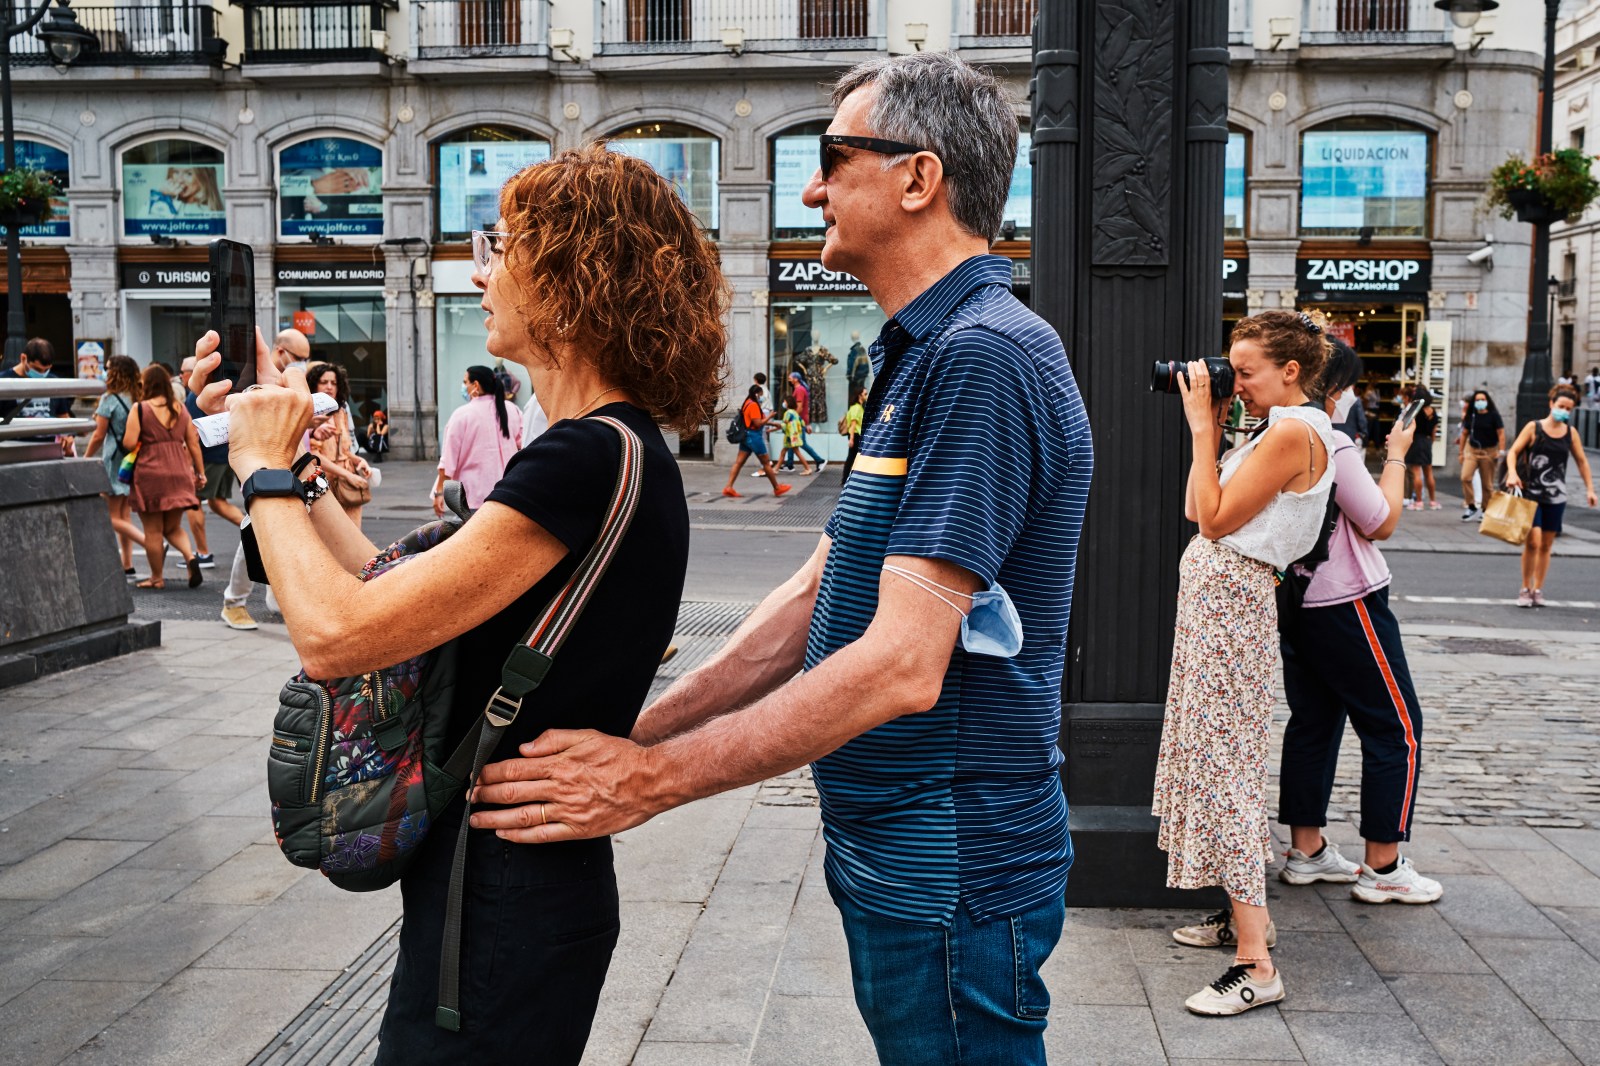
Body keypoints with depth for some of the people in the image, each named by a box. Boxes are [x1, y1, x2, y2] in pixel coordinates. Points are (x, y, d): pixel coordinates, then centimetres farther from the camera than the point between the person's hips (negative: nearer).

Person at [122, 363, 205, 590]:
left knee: (153, 530, 7)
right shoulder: (180, 408, 7)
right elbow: (193, 443, 8)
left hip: (150, 473, -4)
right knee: (173, 528, 15)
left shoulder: (139, 408, -5)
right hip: (179, 473, 4)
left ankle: (156, 578, 14)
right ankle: (190, 557, -11)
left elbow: (129, 443, -12)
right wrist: (200, 473, 15)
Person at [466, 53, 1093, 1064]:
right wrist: (638, 732, 5)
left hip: (953, 882, -10)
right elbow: (815, 597, 12)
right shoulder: (922, 356, 13)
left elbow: (900, 667, -27)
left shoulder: (984, 355, -21)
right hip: (896, 859, 10)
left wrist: (653, 779, -22)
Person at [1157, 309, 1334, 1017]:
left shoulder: (1294, 431, -15)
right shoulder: (1273, 431, 16)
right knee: (1217, 757, 16)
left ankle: (1256, 965, -8)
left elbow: (1216, 518, -19)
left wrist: (1203, 426, -13)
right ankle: (1249, 915, 27)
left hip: (1232, 600, -10)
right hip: (1215, 596, 10)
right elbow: (1197, 511, 16)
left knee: (1222, 765, -11)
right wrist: (1213, 426, 13)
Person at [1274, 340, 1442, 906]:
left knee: (1313, 721, 16)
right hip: (1346, 604, -8)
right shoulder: (1331, 445, -21)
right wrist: (1396, 456, 0)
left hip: (1293, 600, 8)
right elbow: (1382, 523, -12)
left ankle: (1307, 850, 23)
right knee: (1397, 728, 4)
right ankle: (1382, 868, 8)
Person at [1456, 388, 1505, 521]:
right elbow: (1464, 433, 13)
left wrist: (1501, 452, -13)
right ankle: (1471, 506, -8)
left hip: (1488, 452, -2)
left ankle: (1485, 510, 17)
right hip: (1471, 450, 2)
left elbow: (1501, 433, -6)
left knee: (1487, 484, 5)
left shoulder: (1493, 415, -3)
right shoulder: (1470, 416, 6)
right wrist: (1461, 451, 12)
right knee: (1465, 477, -18)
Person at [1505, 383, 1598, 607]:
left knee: (1546, 545, 8)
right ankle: (1525, 589, 1)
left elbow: (1582, 461, 13)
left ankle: (1538, 590, 18)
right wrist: (1512, 473, -25)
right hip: (1531, 493, -3)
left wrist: (1590, 489, 8)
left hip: (1556, 496, 3)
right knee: (1532, 542, -13)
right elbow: (1513, 452, -7)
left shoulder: (1570, 432, 6)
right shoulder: (1534, 427, -3)